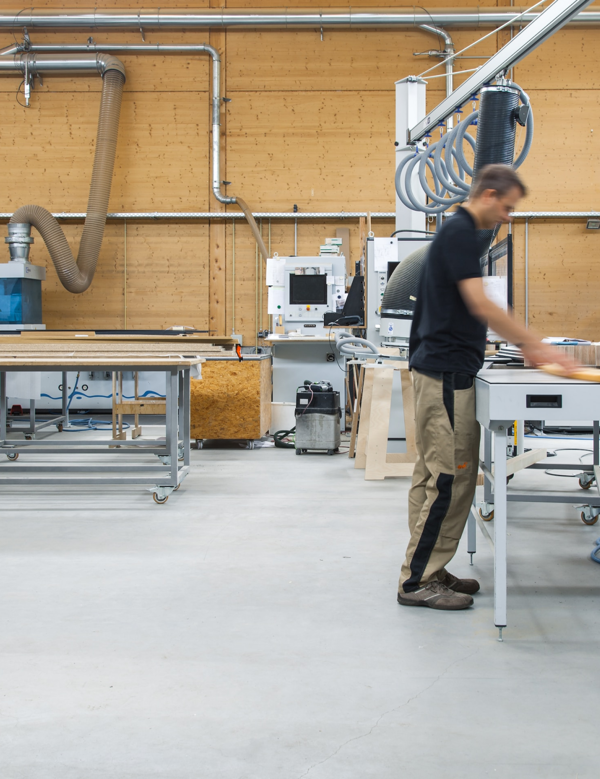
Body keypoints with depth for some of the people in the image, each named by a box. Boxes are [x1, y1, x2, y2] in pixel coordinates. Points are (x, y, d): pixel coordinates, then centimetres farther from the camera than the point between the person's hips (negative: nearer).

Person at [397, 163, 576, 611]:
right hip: (447, 373, -11)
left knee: (435, 477, 12)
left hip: (443, 369, 11)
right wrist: (537, 345, -19)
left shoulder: (459, 232, 18)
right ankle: (418, 580, -1)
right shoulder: (460, 233, -14)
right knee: (450, 478, -7)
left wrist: (523, 343, 19)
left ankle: (428, 572, 19)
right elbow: (480, 305, -23)